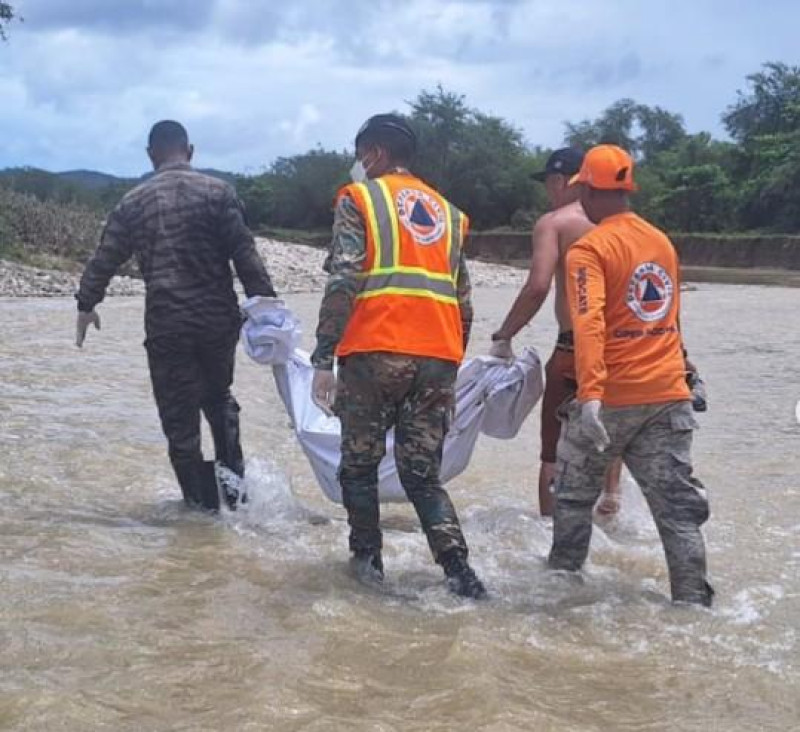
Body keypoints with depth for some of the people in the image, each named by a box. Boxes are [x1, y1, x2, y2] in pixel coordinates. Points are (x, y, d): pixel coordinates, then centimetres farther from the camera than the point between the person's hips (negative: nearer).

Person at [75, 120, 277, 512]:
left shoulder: (133, 202, 4)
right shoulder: (216, 191, -2)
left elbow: (104, 260, 9)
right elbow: (244, 253, -9)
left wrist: (86, 305, 22)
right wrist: (265, 302, -5)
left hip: (165, 325, -1)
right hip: (219, 319, 1)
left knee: (179, 417, 8)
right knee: (218, 397, 24)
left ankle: (203, 501, 10)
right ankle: (233, 477, 12)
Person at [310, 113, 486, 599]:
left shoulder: (360, 198, 6)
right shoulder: (448, 212, 21)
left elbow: (343, 283, -7)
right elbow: (464, 303, 18)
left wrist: (323, 361, -7)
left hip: (375, 352, -4)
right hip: (439, 358, 5)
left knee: (360, 463, 13)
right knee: (423, 471, 10)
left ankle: (368, 559, 17)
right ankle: (457, 569, -4)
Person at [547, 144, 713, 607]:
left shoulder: (590, 249, -11)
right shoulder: (663, 243, 11)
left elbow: (590, 324, -24)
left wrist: (590, 397, -32)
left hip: (613, 396, -5)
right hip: (669, 394, 5)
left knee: (575, 494, 16)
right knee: (678, 504, 4)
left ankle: (564, 577, 29)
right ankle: (695, 603, 1)